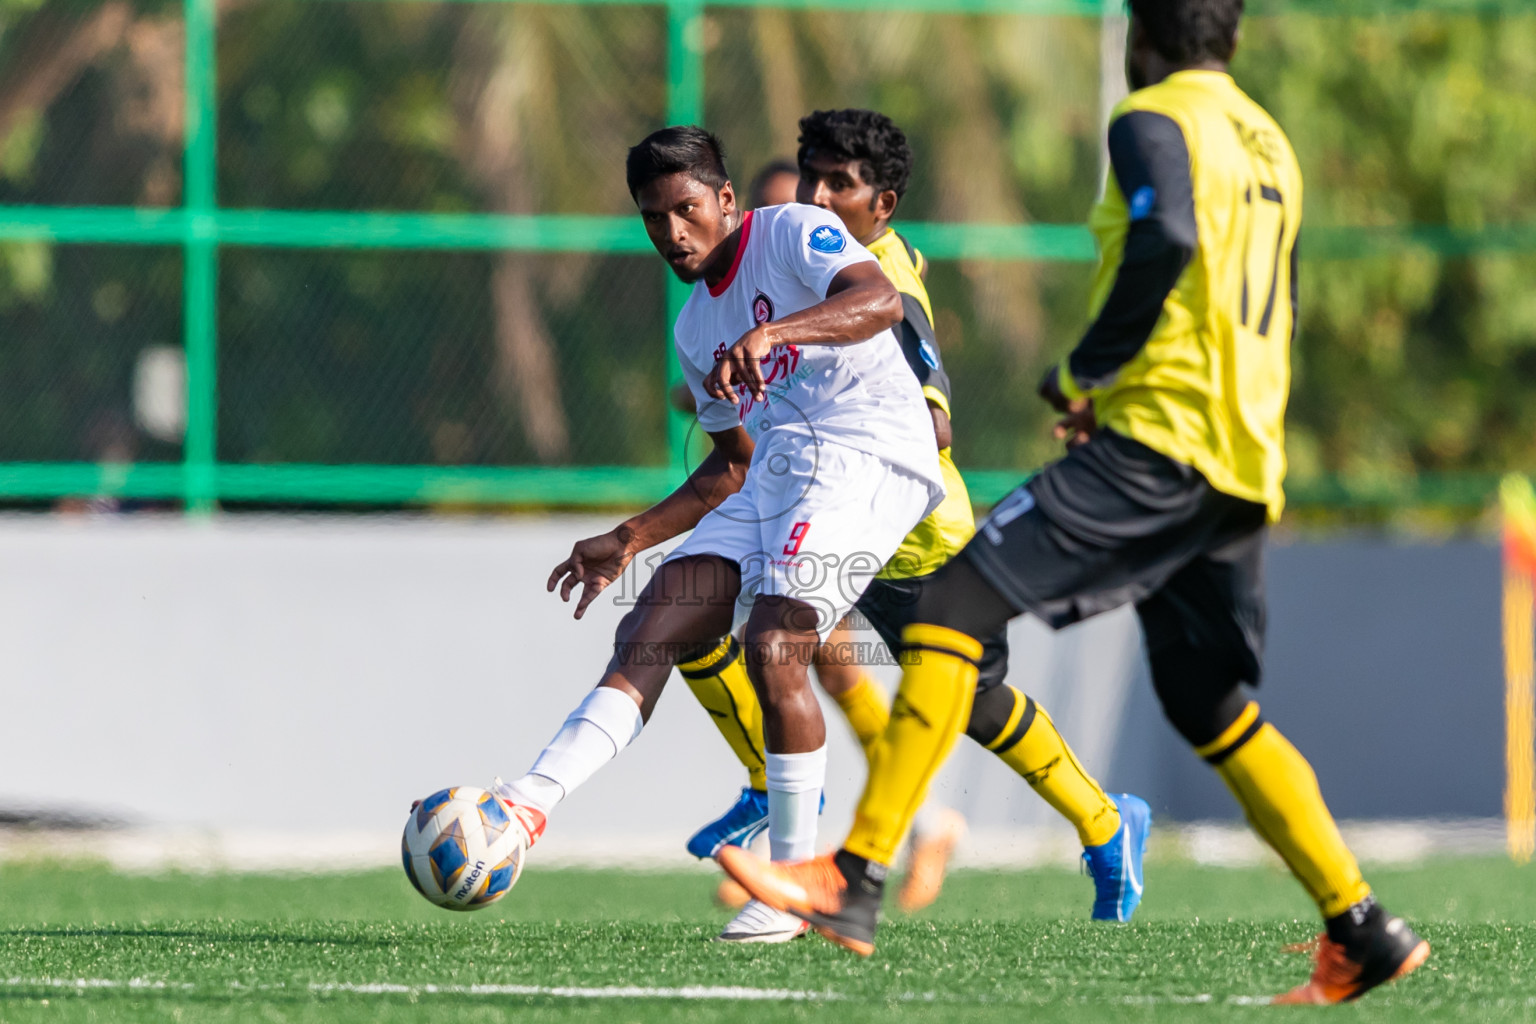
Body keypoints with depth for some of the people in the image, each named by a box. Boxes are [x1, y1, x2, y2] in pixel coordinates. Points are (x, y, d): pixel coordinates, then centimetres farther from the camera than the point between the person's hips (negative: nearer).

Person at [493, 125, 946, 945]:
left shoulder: (794, 234, -1)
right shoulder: (695, 330, 22)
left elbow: (880, 300, -21)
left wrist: (768, 333, -37)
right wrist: (627, 541, 23)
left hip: (864, 454, -8)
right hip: (774, 476, 8)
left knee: (772, 649, -24)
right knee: (647, 635, -8)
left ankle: (794, 887, -14)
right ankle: (530, 802, -20)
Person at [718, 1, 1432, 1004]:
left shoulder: (1156, 120, -4)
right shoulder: (1270, 145, 23)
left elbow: (1166, 238, -24)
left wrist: (1087, 369, -14)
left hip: (1162, 440, -9)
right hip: (1244, 467, 9)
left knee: (957, 601, -11)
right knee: (1214, 714, 15)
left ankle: (854, 881, -19)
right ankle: (1363, 931, 9)